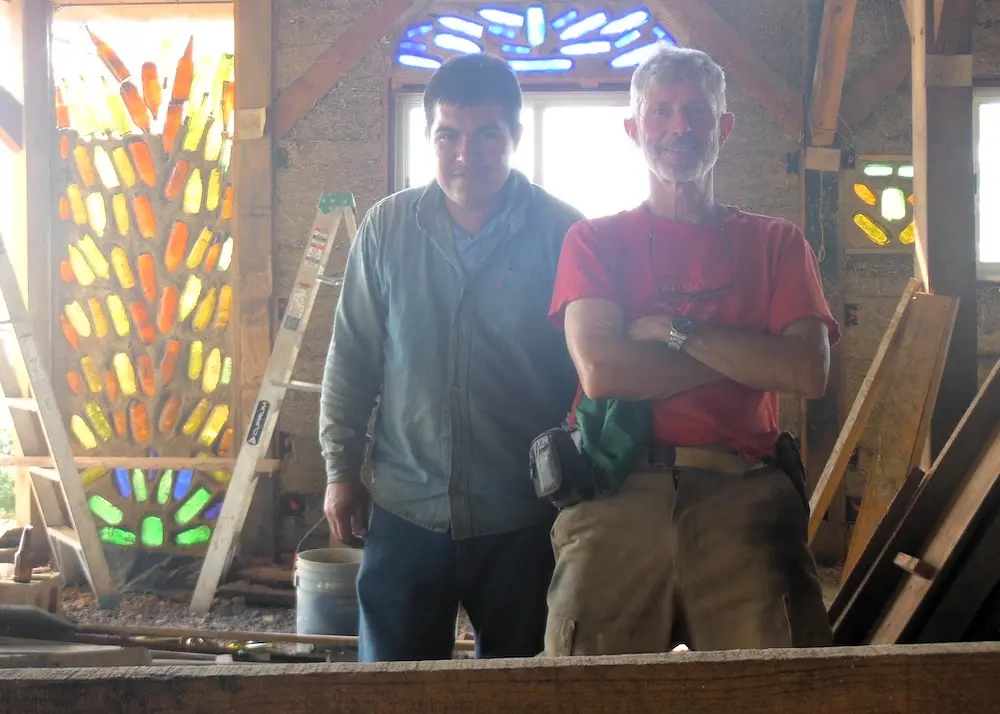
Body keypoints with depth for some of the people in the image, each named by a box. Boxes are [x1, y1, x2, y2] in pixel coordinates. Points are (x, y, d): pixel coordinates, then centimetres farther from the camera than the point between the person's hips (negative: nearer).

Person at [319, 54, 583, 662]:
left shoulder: (564, 234, -7)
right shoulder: (386, 228, 0)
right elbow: (352, 357, 6)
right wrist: (341, 468, 7)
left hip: (523, 516, -1)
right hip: (405, 506, 2)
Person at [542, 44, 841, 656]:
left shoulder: (776, 243, 14)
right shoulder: (596, 240, 11)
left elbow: (809, 373, -2)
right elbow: (600, 370, -7)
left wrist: (677, 331, -6)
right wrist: (749, 355, -2)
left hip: (745, 496, 1)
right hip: (619, 496, 0)